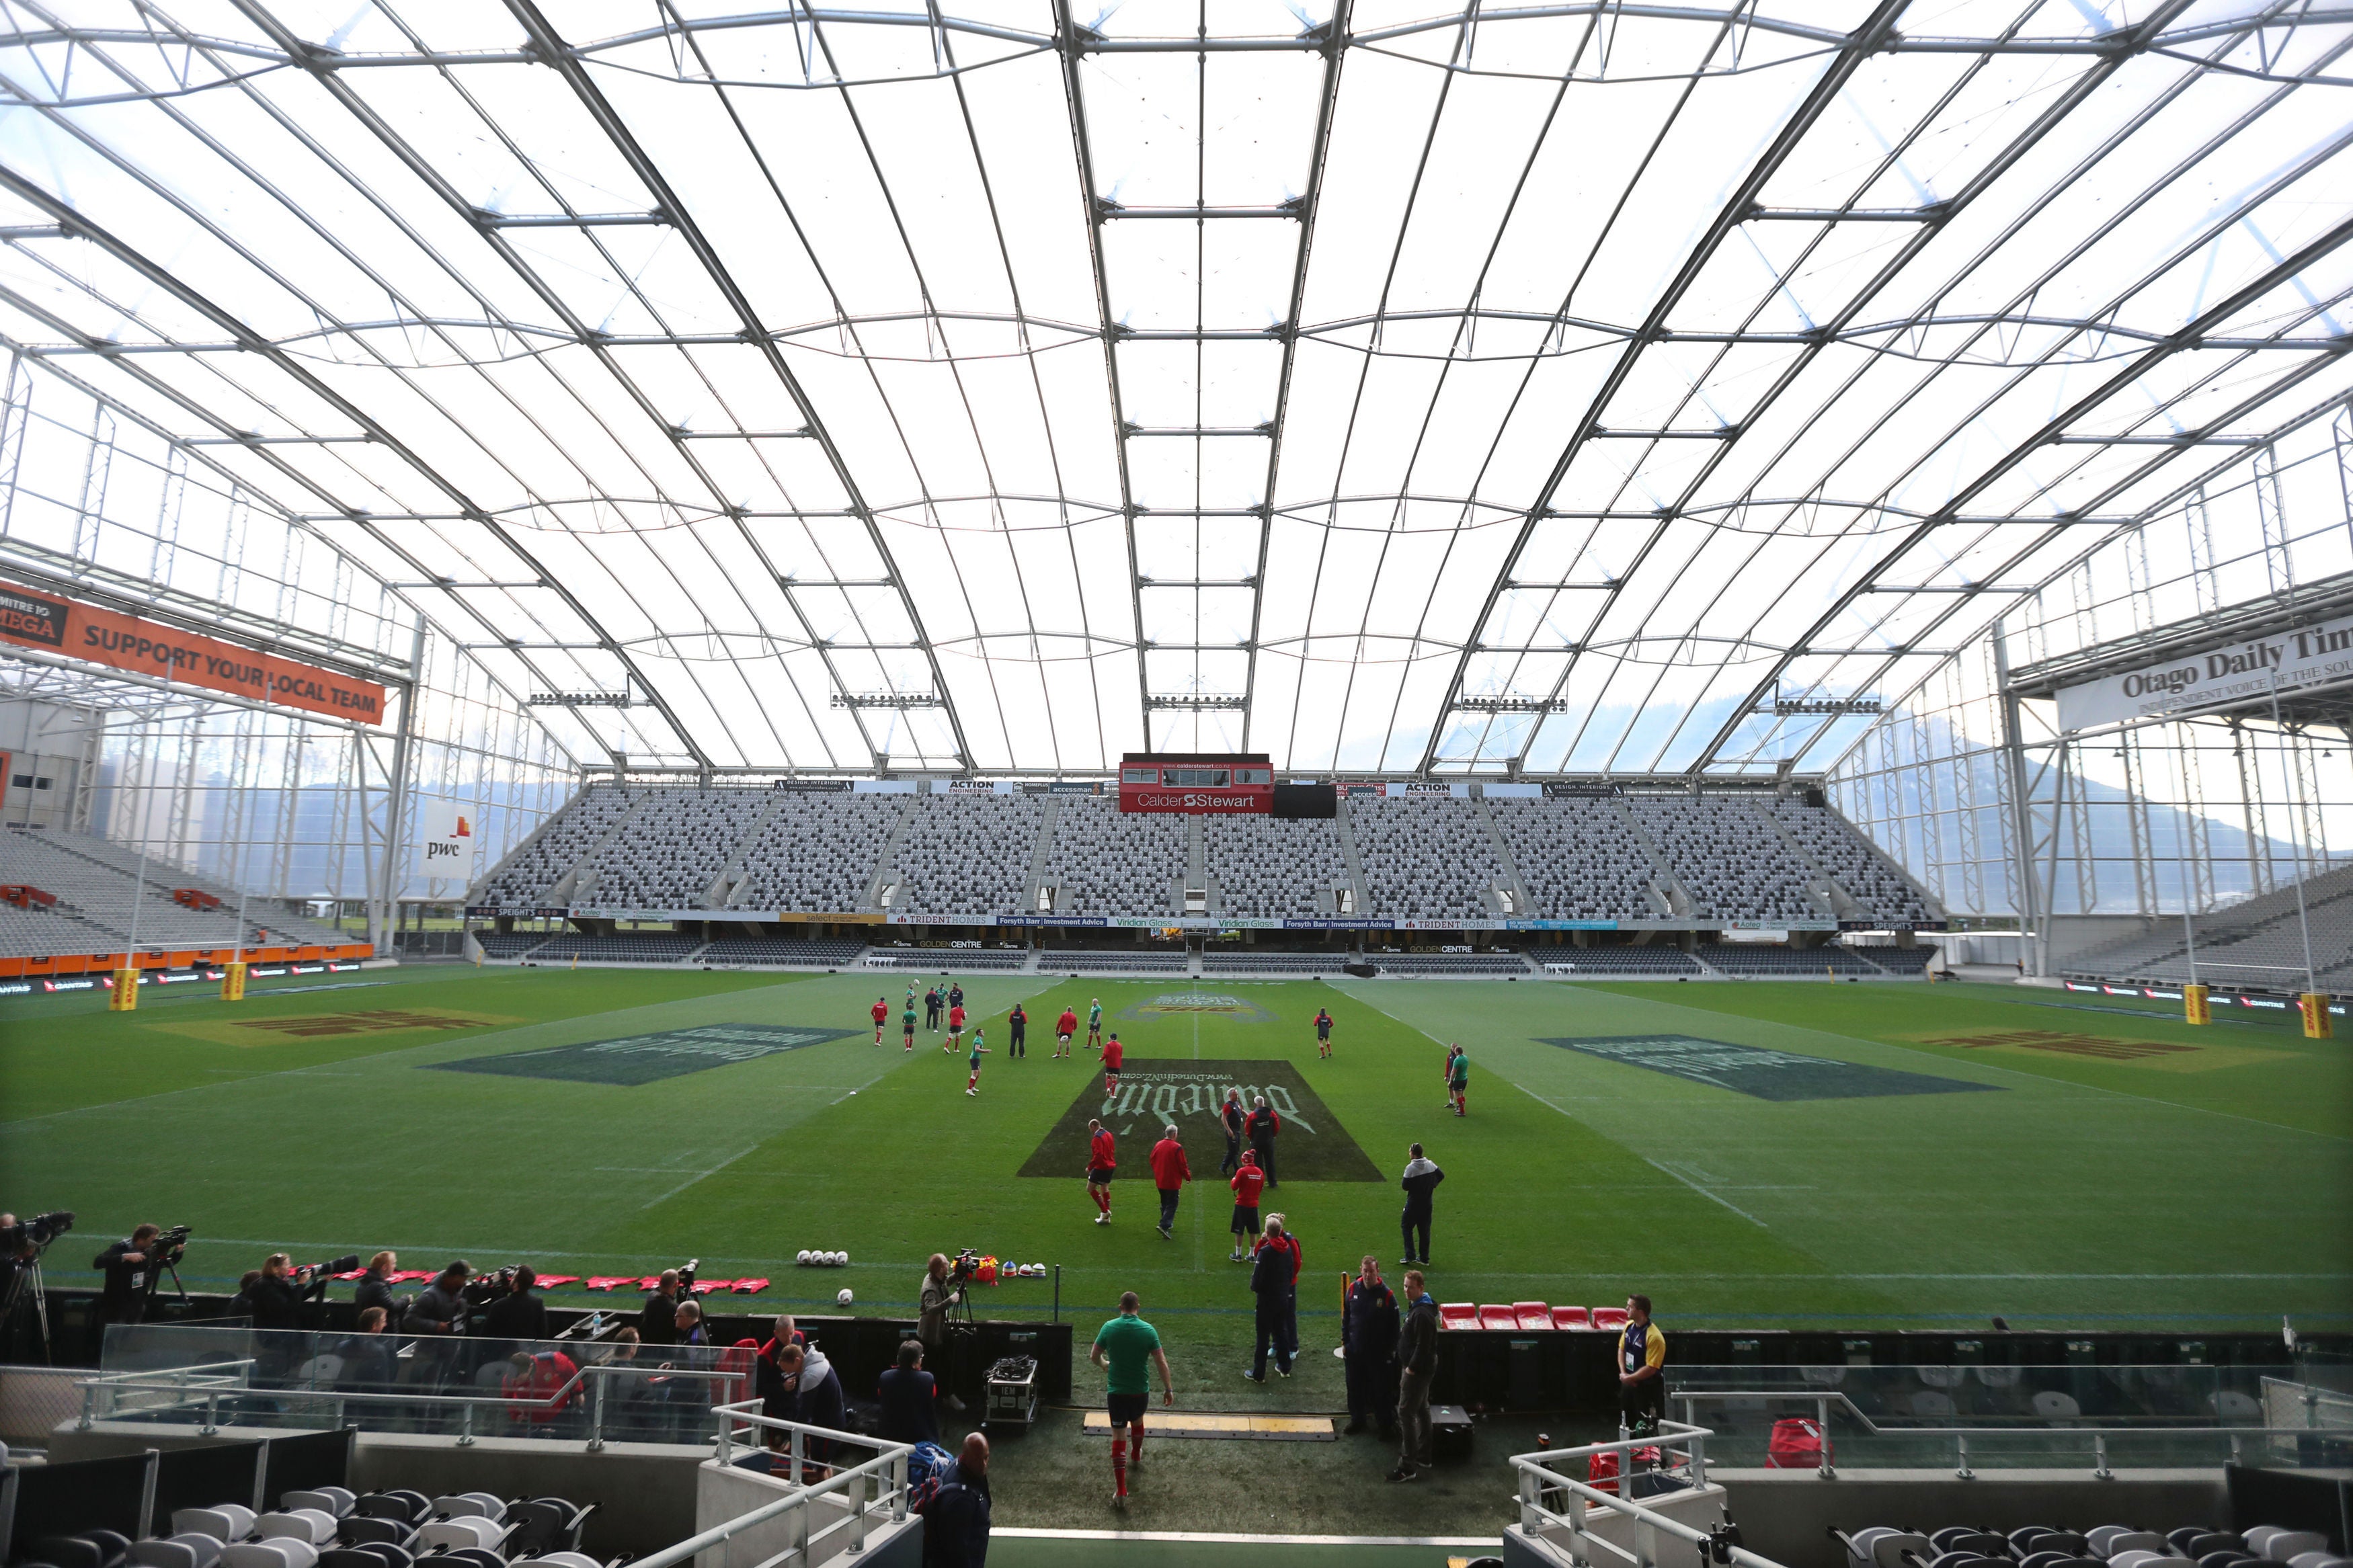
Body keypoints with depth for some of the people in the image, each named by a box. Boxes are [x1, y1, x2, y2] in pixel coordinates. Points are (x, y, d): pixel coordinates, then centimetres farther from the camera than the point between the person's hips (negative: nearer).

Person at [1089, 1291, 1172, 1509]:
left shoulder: (1109, 1327, -9)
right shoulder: (1148, 1330, -12)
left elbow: (1094, 1356, 0)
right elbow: (1161, 1362, -10)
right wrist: (1168, 1389, 0)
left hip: (1115, 1391, -1)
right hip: (1140, 1391, 1)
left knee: (1119, 1436, 3)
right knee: (1137, 1421, 29)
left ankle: (1120, 1490, -3)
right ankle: (1137, 1457, 55)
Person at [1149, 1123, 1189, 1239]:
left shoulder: (1157, 1145, 0)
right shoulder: (1177, 1148, -18)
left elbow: (1152, 1161, 10)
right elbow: (1183, 1165, -14)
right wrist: (1188, 1177, 3)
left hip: (1160, 1181, 6)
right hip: (1173, 1182, -6)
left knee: (1164, 1203, 21)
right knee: (1172, 1205, 0)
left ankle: (1167, 1224, 29)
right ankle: (1164, 1225, -13)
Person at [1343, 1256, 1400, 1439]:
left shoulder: (1387, 1295, -16)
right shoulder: (1353, 1289, -6)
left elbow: (1394, 1326, -8)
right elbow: (1346, 1317, 5)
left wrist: (1391, 1350, -7)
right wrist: (1345, 1341, 5)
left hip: (1379, 1353, -4)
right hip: (1354, 1351, 4)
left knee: (1382, 1390, 6)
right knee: (1355, 1387, 17)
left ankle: (1386, 1425, 22)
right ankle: (1357, 1419, 36)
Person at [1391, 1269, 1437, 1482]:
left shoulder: (1422, 1314, -25)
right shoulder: (1416, 1307, 8)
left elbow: (1423, 1346, -25)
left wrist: (1411, 1368, -18)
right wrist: (1409, 1366, 17)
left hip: (1416, 1370, -11)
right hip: (1419, 1368, 11)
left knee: (1406, 1413, -6)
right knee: (1422, 1411, 20)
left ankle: (1406, 1466, -1)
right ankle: (1423, 1456, 33)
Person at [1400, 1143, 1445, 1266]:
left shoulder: (1410, 1168, -19)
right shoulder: (1430, 1164, -2)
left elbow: (1405, 1186, -18)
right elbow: (1441, 1176, 9)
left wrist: (1403, 1179, 2)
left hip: (1414, 1202, -5)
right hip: (1427, 1202, 5)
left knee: (1407, 1226, 8)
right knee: (1425, 1230, 14)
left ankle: (1410, 1256, 1)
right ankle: (1424, 1258, 18)